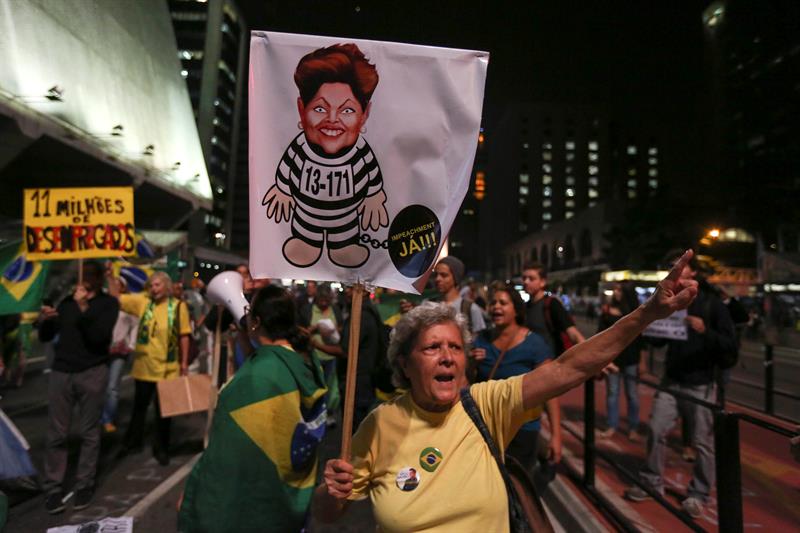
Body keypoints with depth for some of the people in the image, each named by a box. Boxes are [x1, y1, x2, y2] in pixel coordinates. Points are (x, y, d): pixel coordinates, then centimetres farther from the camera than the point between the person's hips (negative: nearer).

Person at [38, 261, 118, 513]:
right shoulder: (67, 301, 14)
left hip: (92, 373, -3)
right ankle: (53, 488, 12)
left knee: (89, 433, 4)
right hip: (61, 372, 3)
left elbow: (99, 337, -12)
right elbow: (45, 337, 15)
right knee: (56, 434, 3)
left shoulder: (108, 303, 1)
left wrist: (83, 308, -17)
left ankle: (84, 484, 15)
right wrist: (45, 320, -6)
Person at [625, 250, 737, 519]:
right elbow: (659, 339, 12)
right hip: (670, 380, 4)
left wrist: (704, 331, -28)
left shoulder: (712, 303, -6)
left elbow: (731, 343, -11)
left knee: (702, 442, 4)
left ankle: (698, 494, 21)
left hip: (700, 384, -4)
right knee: (656, 431, 6)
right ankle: (652, 482, 21)